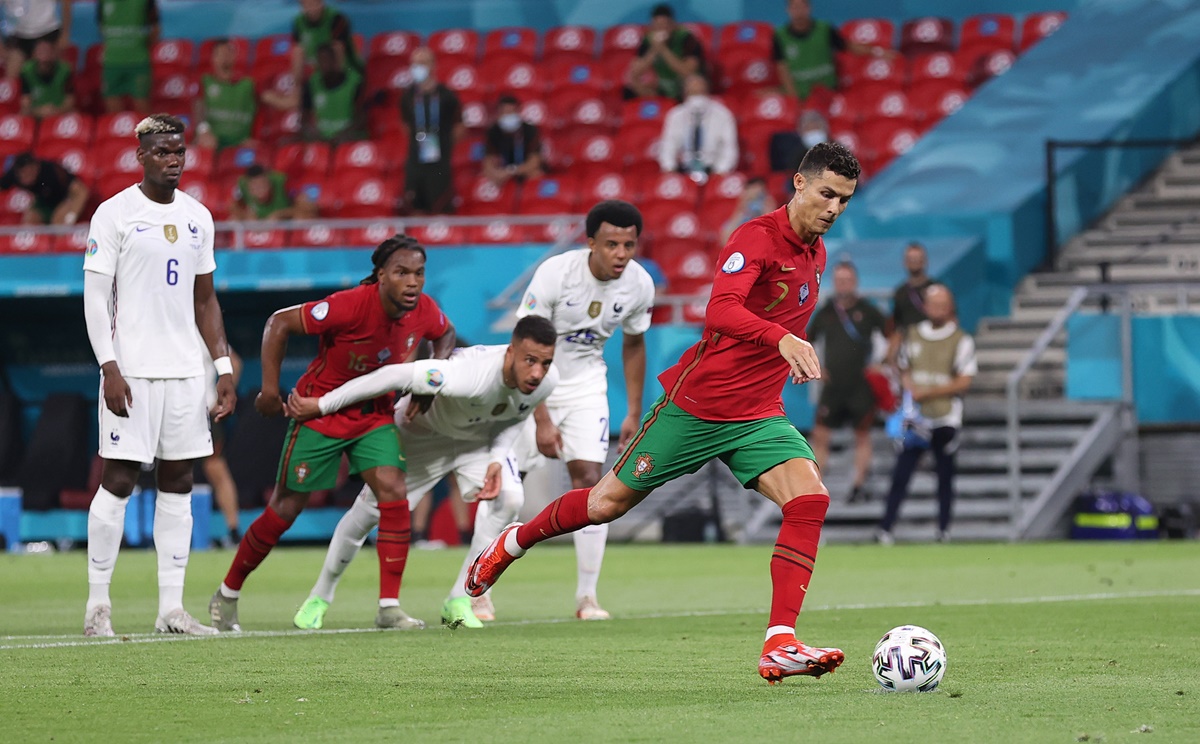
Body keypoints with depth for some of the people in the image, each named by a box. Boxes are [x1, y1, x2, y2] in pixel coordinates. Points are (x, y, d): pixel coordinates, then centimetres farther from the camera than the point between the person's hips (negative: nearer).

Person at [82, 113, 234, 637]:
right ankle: (98, 603, 2)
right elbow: (95, 298, -7)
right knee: (118, 480, -5)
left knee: (178, 484, 5)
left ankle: (171, 608, 7)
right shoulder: (114, 214, -5)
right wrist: (109, 367, -16)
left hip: (185, 371, 6)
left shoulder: (198, 217, 12)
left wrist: (224, 367, 10)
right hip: (131, 371, -6)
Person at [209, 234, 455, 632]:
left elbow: (445, 334, 15)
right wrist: (270, 388, -21)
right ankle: (227, 595, 21)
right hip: (320, 411, -5)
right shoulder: (350, 305, -29)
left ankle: (390, 609, -9)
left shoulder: (424, 311, -11)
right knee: (286, 509, 3)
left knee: (394, 495, -15)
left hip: (375, 413, 5)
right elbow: (280, 323, -21)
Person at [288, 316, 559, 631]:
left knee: (510, 497, -20)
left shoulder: (547, 380, -28)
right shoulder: (471, 376, -47)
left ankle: (458, 602, -9)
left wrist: (497, 460, -21)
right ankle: (321, 596, 25)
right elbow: (397, 376, -40)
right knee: (370, 510, -1)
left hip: (480, 437, 4)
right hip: (423, 429, -4)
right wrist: (321, 405, -33)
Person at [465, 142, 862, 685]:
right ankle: (513, 543, 36)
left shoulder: (815, 253, 8)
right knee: (609, 502, 7)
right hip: (695, 404, -6)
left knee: (809, 498, -19)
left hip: (758, 416, 6)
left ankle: (780, 645, -23)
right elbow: (719, 314, -37)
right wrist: (782, 339, -51)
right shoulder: (757, 238, -19)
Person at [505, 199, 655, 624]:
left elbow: (633, 345, 7)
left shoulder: (639, 285, -12)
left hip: (586, 385, 3)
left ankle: (587, 596, -2)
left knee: (590, 480, -8)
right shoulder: (555, 274, -26)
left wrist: (634, 413, 7)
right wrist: (542, 421, -24)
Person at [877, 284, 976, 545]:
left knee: (945, 477, 3)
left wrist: (927, 393, -13)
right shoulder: (912, 335, 11)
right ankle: (885, 530, -6)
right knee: (901, 474, -5)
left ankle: (944, 530, 12)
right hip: (915, 416, 2)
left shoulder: (961, 340, -1)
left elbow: (964, 382, -7)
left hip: (945, 419, -2)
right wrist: (909, 390, -4)